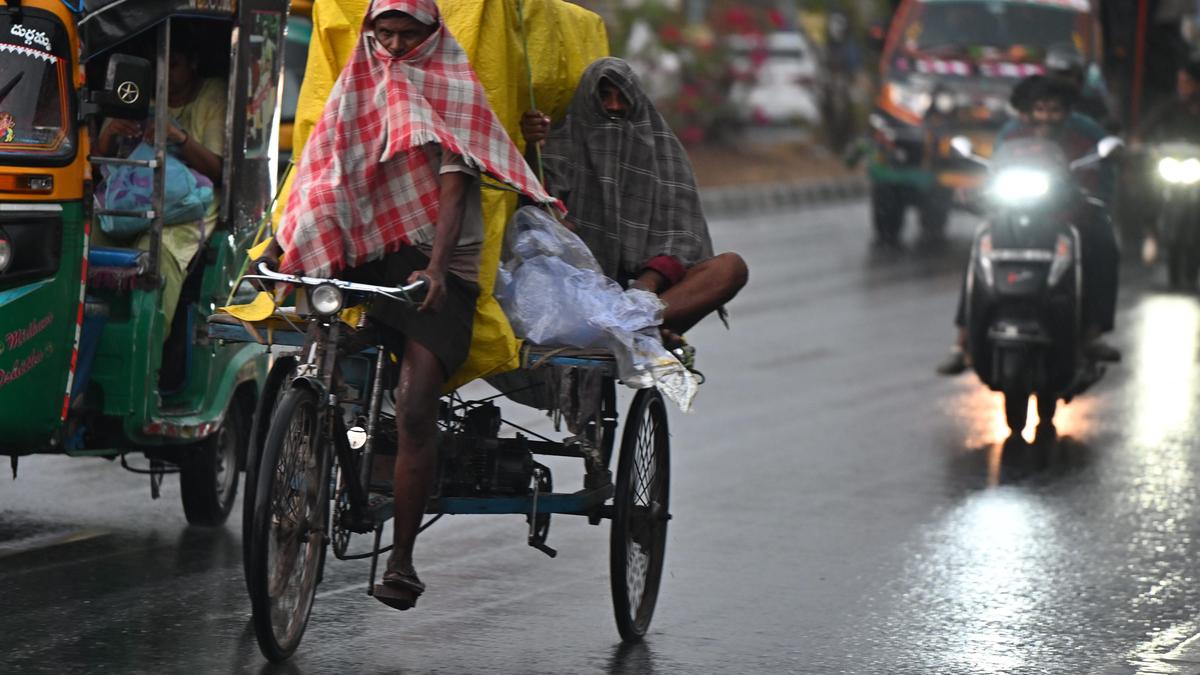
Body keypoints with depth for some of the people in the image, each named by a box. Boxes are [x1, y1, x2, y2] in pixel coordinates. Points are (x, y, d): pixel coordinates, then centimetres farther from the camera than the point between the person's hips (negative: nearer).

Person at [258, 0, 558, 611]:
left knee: (414, 411, -16)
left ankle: (402, 560, -13)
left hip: (434, 269, -5)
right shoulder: (356, 92, 16)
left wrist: (437, 265, -25)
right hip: (361, 258, 5)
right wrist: (277, 247, -1)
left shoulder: (453, 93, 2)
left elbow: (453, 184, -11)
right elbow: (318, 180, 13)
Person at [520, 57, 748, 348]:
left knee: (732, 267, -21)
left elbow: (680, 234, 3)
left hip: (646, 278, 2)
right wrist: (534, 148, -27)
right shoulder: (566, 141, 12)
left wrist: (651, 281, -17)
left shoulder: (662, 147, 15)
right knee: (561, 228, -30)